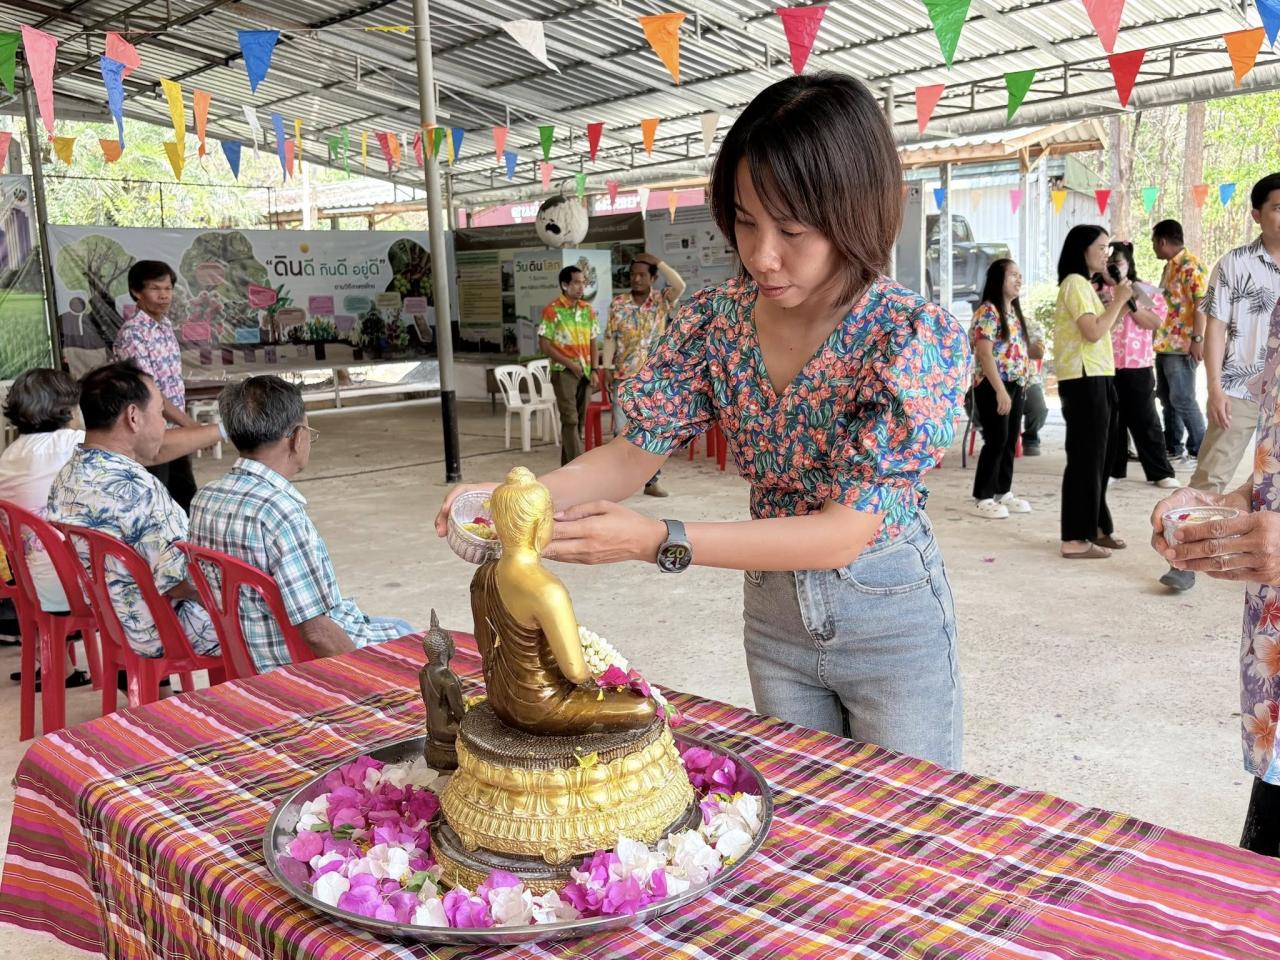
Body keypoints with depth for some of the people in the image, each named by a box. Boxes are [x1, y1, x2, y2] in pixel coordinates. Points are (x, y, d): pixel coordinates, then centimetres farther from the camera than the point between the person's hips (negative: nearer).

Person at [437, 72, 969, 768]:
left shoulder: (917, 336, -24)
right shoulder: (718, 318, -10)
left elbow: (846, 530, -28)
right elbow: (636, 452, -6)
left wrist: (659, 541, -37)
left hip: (889, 622, -4)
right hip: (773, 610, 4)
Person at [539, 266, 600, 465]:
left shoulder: (587, 309, 9)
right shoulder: (553, 310, -7)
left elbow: (594, 341, 13)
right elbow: (544, 344, -9)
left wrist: (594, 369, 1)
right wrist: (569, 363, -14)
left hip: (585, 372, 6)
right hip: (563, 372, -6)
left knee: (579, 420, 8)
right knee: (570, 419, -10)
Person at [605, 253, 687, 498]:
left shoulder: (661, 300, 1)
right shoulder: (618, 303, 2)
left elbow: (680, 286, -20)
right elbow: (610, 338, 3)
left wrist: (657, 261, -15)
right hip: (624, 377, 0)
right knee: (622, 431, 3)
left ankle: (652, 480, 14)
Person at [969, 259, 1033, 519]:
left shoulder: (1014, 310, 15)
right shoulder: (988, 311, -13)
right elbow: (985, 354, -19)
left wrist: (1021, 378, 15)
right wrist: (1000, 390, -23)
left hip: (1015, 384, 9)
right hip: (993, 386, -9)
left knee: (1011, 440, 11)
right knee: (996, 440, -7)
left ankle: (1003, 492, 20)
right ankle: (982, 497, 0)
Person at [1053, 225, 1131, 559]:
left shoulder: (1084, 285, 19)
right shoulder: (1075, 284, -12)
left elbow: (1100, 331, 18)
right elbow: (1094, 332, -20)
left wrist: (1122, 302, 9)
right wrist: (1120, 299, -11)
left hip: (1094, 379, 10)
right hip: (1083, 381, -10)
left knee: (1094, 456, 14)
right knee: (1084, 457, -9)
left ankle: (1093, 527, 22)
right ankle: (1075, 539, -6)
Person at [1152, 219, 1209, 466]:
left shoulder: (1191, 265, -12)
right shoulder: (1169, 266, 17)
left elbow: (1201, 304, -18)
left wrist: (1197, 339, -22)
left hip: (1181, 345, -10)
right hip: (1165, 343, 10)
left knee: (1182, 399, -8)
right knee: (1166, 398, 12)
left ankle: (1200, 450, -1)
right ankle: (1173, 447, 20)